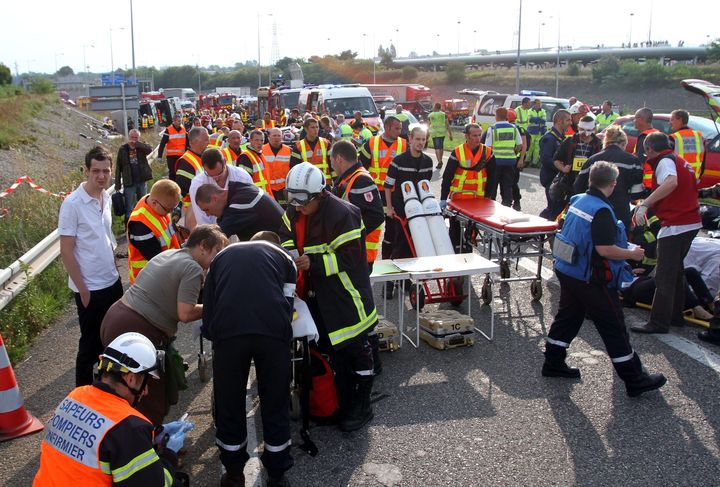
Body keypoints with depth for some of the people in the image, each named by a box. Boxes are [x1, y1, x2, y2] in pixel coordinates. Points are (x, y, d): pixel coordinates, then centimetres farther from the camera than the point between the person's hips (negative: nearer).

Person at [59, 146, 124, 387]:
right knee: (91, 342, 7)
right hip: (89, 288, -7)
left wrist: (114, 270, 13)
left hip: (112, 282, 7)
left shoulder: (106, 197, 3)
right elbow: (66, 251, -16)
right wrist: (83, 289, -15)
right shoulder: (72, 204, -18)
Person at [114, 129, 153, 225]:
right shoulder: (123, 149, -2)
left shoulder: (141, 147, 1)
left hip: (142, 181, 2)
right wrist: (117, 184, -2)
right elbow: (118, 167, 0)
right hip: (129, 183, -2)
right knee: (129, 207, 1)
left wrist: (136, 144, -25)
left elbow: (150, 149, -23)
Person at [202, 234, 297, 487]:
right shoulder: (283, 256, 28)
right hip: (273, 330, 0)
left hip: (228, 331, 1)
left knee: (229, 403, 18)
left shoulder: (222, 255, 31)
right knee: (275, 403, 16)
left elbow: (208, 306, 26)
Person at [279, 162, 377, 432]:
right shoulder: (294, 210, 0)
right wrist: (290, 252, -5)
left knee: (354, 347, 2)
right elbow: (287, 234, 16)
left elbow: (350, 257, -23)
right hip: (317, 292, 8)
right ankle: (343, 401, 32)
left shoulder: (342, 214, -25)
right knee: (332, 348, 17)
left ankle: (362, 405, 18)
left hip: (345, 293, -8)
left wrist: (313, 263, -28)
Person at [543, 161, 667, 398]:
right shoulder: (601, 211, -22)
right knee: (613, 327, 2)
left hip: (566, 272, 8)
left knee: (567, 316, 20)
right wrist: (633, 254, -11)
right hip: (591, 281, -8)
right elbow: (605, 249, -27)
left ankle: (553, 364, 28)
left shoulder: (577, 200, 4)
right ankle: (635, 380, 13)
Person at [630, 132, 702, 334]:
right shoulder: (681, 161, 19)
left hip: (675, 226, -10)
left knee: (664, 277, -6)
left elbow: (671, 182, -32)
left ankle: (659, 322, -3)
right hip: (692, 223, 10)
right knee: (676, 271, 20)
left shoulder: (665, 161, -10)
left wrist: (644, 204, -36)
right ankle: (675, 315, 27)